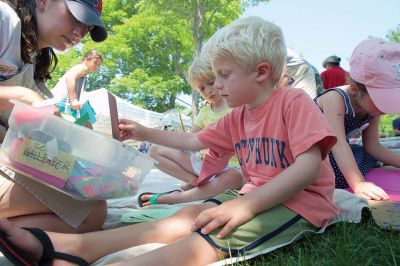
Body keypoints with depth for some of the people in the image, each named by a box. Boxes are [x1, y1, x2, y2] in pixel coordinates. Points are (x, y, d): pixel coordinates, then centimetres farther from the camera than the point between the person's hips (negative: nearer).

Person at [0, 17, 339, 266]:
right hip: (254, 195, 8)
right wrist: (146, 134, 21)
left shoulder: (294, 102, -12)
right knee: (187, 217, -9)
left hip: (299, 200, -8)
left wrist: (246, 205, -30)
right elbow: (194, 141, 24)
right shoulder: (237, 118, 15)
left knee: (212, 236, -29)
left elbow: (310, 165, -24)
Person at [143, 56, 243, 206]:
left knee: (233, 178, -43)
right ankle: (196, 181, -16)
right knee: (155, 151, -1)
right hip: (203, 160, 6)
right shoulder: (205, 111, 13)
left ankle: (174, 197, -32)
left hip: (229, 165, -5)